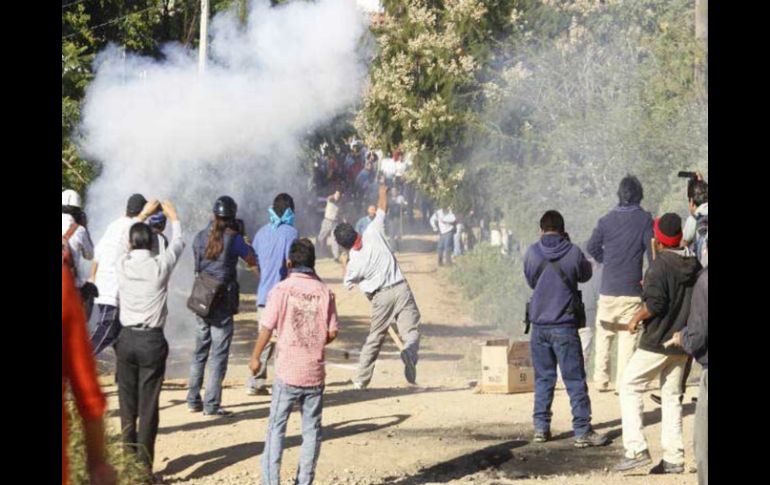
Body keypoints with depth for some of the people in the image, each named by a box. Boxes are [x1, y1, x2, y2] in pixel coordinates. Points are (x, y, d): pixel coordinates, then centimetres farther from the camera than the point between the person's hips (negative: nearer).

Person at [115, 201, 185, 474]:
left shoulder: (122, 265, -2)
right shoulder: (160, 266, -8)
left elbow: (130, 248, 22)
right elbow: (177, 244, 12)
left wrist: (144, 215, 37)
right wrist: (173, 218, 32)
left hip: (127, 339, 3)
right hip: (152, 341, -3)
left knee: (127, 403, 12)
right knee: (149, 405, 0)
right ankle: (144, 466, 1)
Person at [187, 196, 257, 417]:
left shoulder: (200, 237, 3)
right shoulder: (233, 238, -11)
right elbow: (252, 261, 0)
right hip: (223, 303, -5)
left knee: (200, 351, 16)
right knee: (219, 354, -1)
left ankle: (193, 400, 20)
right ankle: (211, 404, -3)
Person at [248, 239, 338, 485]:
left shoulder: (281, 289, -8)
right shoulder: (324, 292, -2)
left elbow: (267, 328, -6)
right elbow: (332, 333, -1)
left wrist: (255, 357, 8)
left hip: (287, 372, -2)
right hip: (314, 372, 2)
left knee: (276, 428, 6)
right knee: (311, 430, 10)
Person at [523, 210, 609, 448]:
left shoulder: (532, 253, -3)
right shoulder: (573, 253, -10)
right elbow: (585, 275, 10)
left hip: (539, 324, 3)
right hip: (564, 325, -3)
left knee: (543, 378, 14)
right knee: (575, 380, 1)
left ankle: (541, 428, 14)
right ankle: (582, 431, 0)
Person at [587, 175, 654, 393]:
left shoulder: (607, 220, 3)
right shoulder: (645, 220, -5)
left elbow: (592, 247, 4)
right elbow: (652, 250, -8)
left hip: (608, 288, 2)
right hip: (632, 289, -2)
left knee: (604, 334, 13)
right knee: (628, 336, 1)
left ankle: (601, 380, 12)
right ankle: (623, 383, -2)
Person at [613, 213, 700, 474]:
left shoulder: (660, 264, -15)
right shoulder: (694, 265, 8)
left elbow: (654, 303, -23)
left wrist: (636, 318, -5)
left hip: (657, 342, -7)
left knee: (629, 386, 2)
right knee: (672, 396, 13)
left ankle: (636, 449, -8)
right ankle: (674, 458, 10)